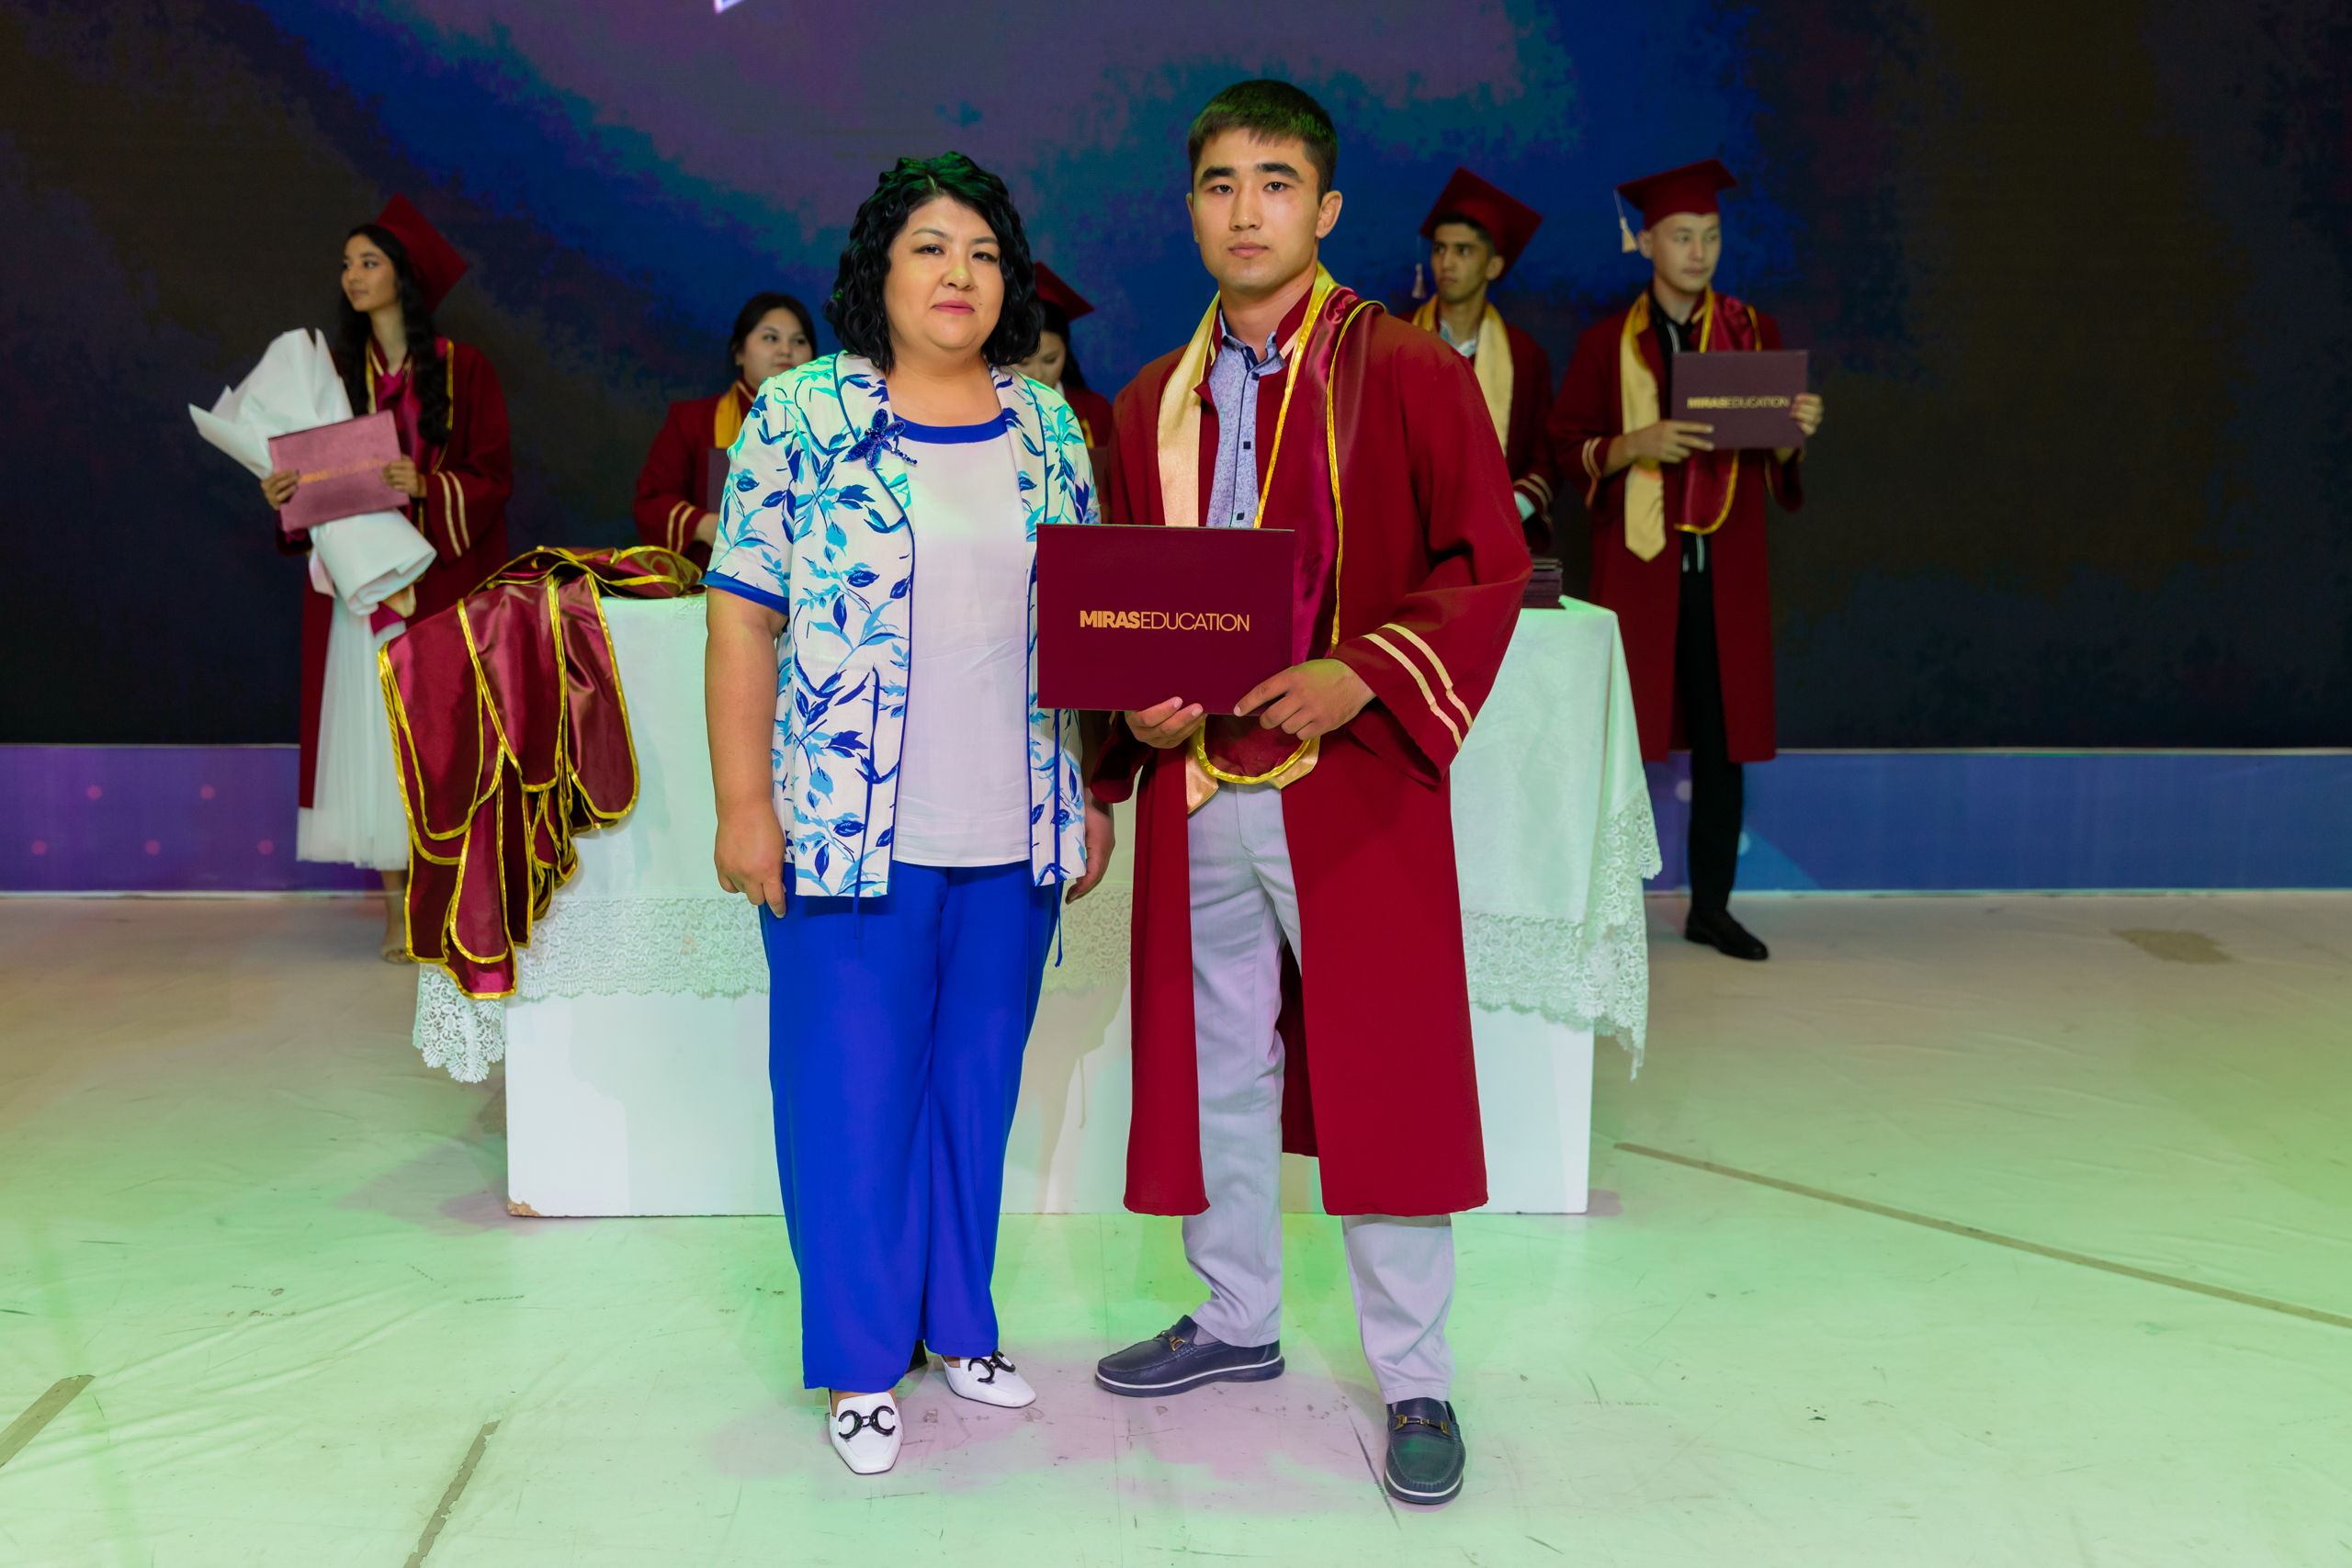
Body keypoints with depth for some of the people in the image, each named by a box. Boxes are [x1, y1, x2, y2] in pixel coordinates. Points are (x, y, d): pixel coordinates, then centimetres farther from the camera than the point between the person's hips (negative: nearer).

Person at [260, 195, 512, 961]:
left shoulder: (463, 369, 2)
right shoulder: (337, 370, 12)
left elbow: (493, 475, -3)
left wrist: (428, 487, -19)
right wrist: (285, 495, -8)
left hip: (441, 584, -3)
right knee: (374, 731, -2)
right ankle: (397, 907, 3)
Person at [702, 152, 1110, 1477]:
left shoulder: (1047, 426, 8)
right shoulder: (801, 416, -3)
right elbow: (742, 619, -4)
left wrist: (1094, 799, 10)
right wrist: (744, 805, -9)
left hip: (1013, 832, 4)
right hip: (847, 829, -3)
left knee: (979, 1081, 14)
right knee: (854, 1086, 5)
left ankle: (958, 1317, 32)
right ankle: (864, 1356, 21)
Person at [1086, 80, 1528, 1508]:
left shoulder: (1407, 373, -3)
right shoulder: (1155, 403, 12)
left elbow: (1490, 562, -6)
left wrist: (1362, 675, -19)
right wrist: (1134, 701, -3)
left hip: (1353, 780, -5)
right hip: (1200, 787, 5)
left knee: (1381, 1068, 1)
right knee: (1212, 1060, 14)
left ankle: (1417, 1378, 16)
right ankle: (1238, 1318, 34)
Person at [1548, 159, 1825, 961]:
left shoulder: (1752, 332, 10)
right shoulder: (1608, 342, 4)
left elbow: (1777, 457, 12)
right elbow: (1569, 444, 0)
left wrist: (1795, 434, -10)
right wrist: (1638, 444, -16)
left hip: (1726, 563, 2)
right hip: (1639, 559, -2)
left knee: (1723, 736, 3)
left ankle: (1711, 905, 12)